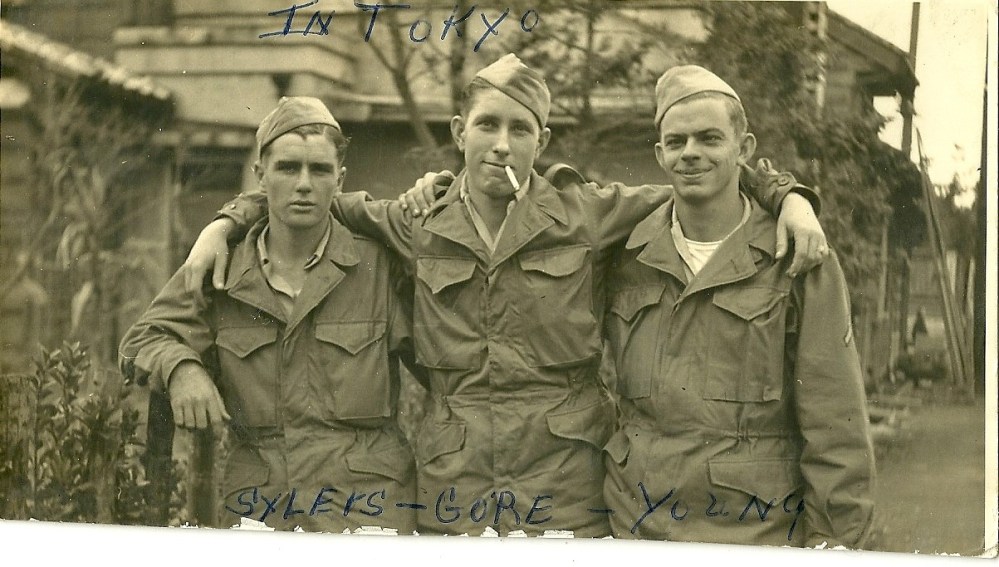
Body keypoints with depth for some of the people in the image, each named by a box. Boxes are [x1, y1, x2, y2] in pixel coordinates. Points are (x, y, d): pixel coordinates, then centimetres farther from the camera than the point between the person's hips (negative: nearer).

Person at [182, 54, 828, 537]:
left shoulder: (589, 218, 3)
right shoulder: (421, 230, 8)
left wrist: (789, 199, -6)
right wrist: (224, 222, 8)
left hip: (567, 491, -1)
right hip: (452, 491, 1)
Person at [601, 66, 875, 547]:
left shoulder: (798, 261, -4)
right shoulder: (627, 261, 6)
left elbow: (835, 423, -4)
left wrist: (835, 542, -7)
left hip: (757, 531, -3)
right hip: (635, 527, 3)